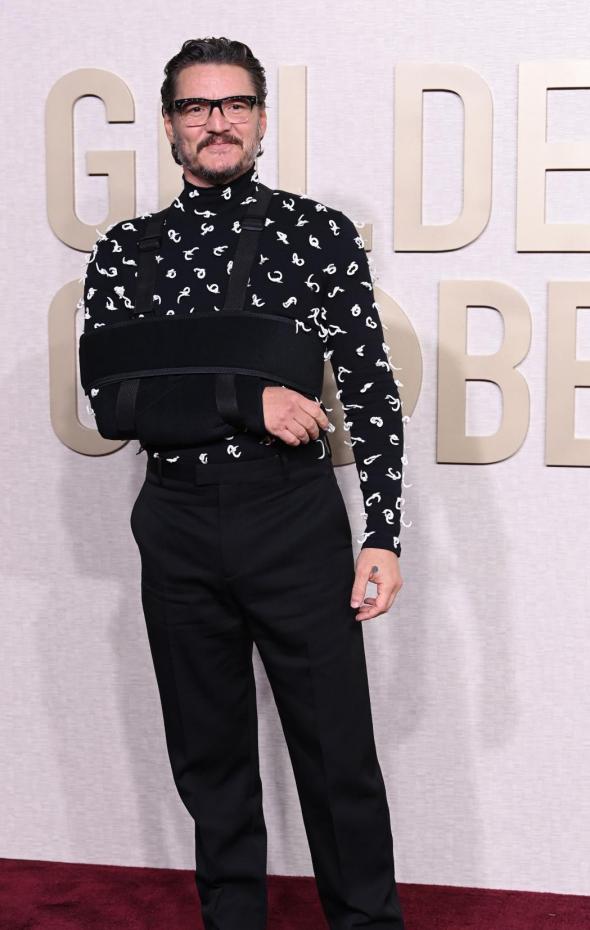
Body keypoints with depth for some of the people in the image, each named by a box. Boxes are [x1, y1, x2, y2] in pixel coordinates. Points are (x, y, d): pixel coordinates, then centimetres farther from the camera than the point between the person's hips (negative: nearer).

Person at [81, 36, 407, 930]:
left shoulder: (319, 231, 1)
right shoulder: (125, 248, 5)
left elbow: (371, 387, -1)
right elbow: (113, 398, -6)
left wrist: (383, 534, -8)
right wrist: (253, 401, -17)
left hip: (296, 516, -2)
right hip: (179, 527, 2)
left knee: (338, 748, 4)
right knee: (209, 752, 14)